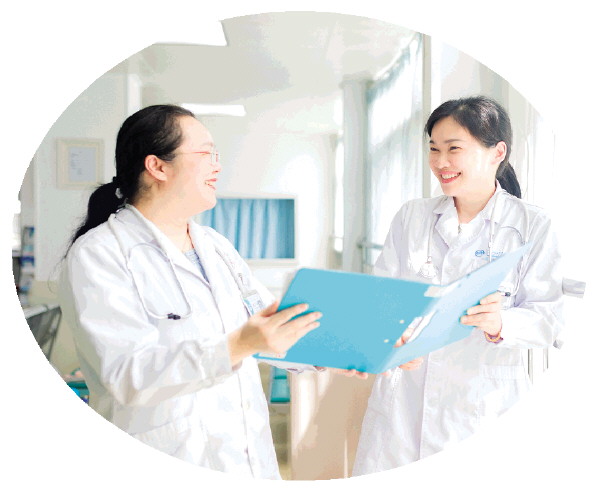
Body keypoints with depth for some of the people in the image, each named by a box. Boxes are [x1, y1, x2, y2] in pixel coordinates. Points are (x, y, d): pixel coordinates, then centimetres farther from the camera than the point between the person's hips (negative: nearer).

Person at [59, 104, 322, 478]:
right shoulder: (97, 255, -14)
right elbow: (127, 375, -23)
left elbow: (271, 320, 8)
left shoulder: (216, 246, 11)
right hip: (167, 467, -6)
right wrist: (237, 347, -34)